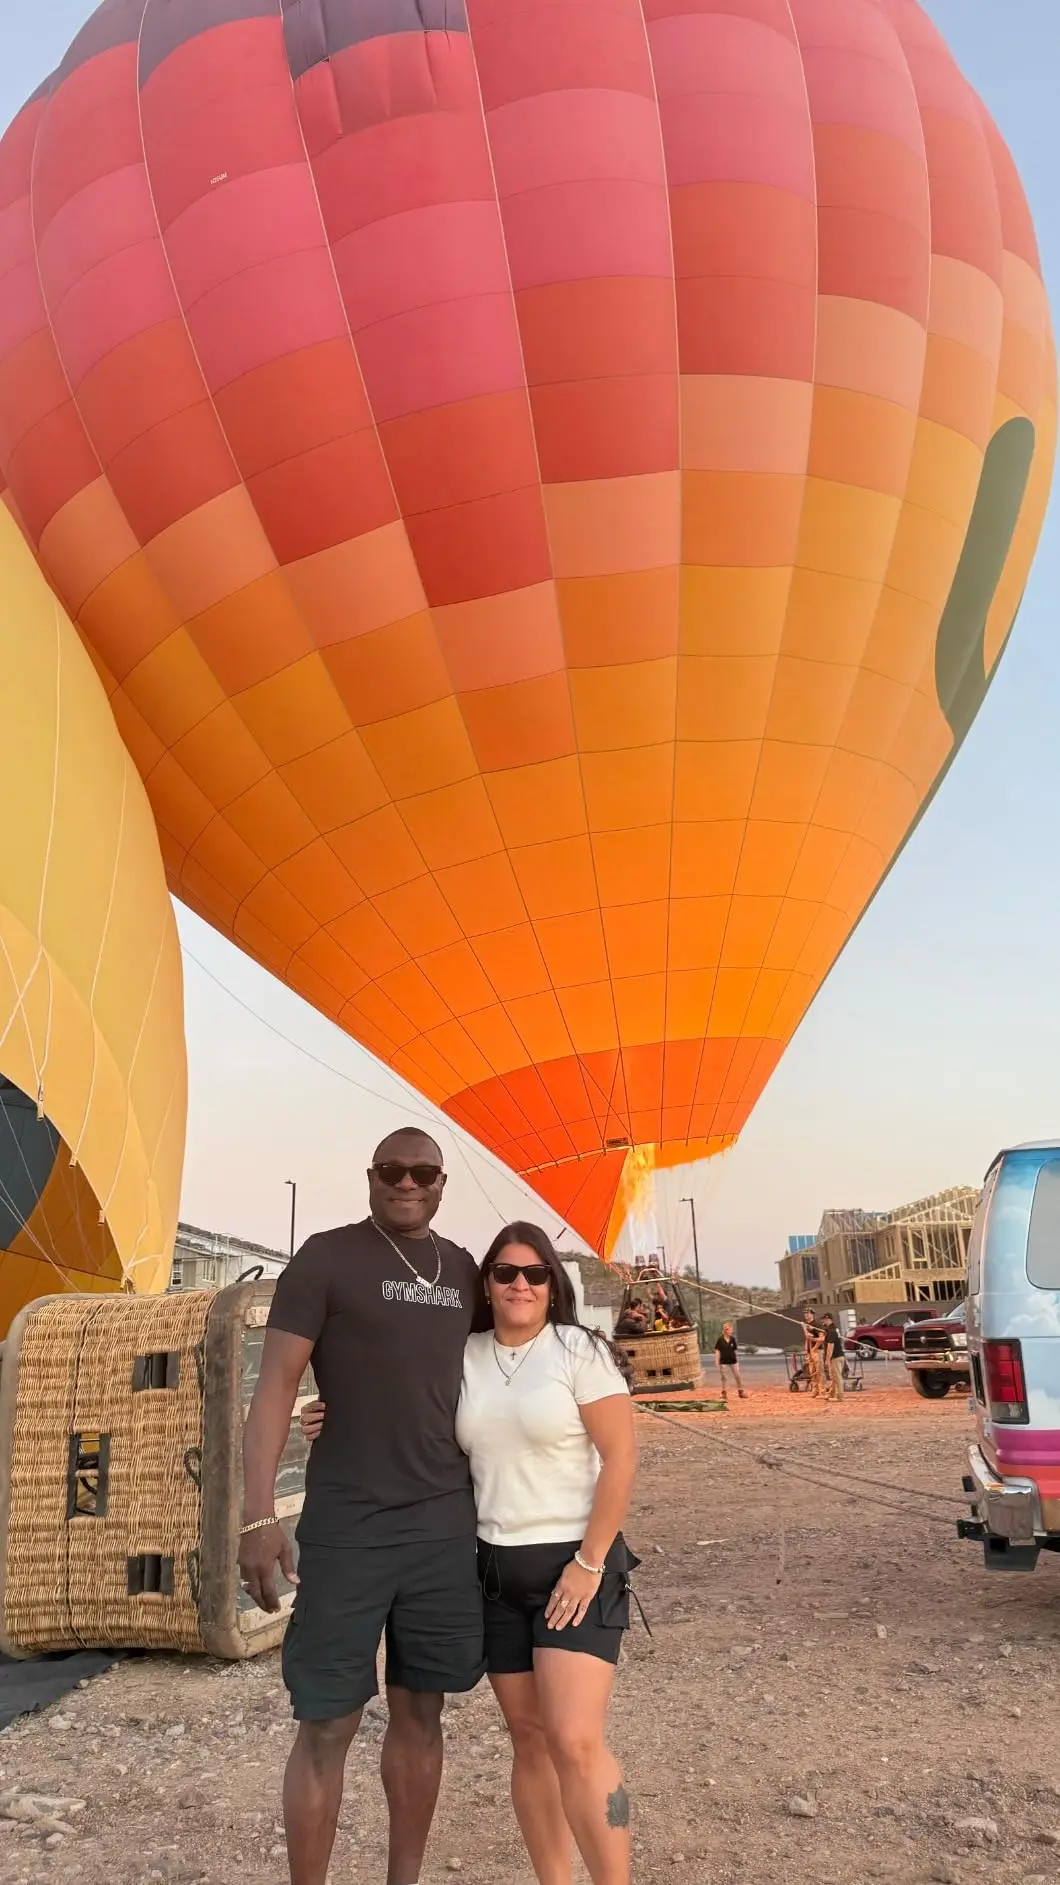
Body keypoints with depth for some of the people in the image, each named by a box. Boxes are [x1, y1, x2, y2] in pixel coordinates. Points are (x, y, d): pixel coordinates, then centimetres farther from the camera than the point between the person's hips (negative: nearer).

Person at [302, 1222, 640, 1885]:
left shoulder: (579, 1350, -8)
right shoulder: (464, 1358, 4)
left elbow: (621, 1457, -11)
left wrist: (589, 1563, -15)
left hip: (574, 1565, -4)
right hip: (495, 1569, 5)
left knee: (577, 1743, -12)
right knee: (530, 1739, 10)